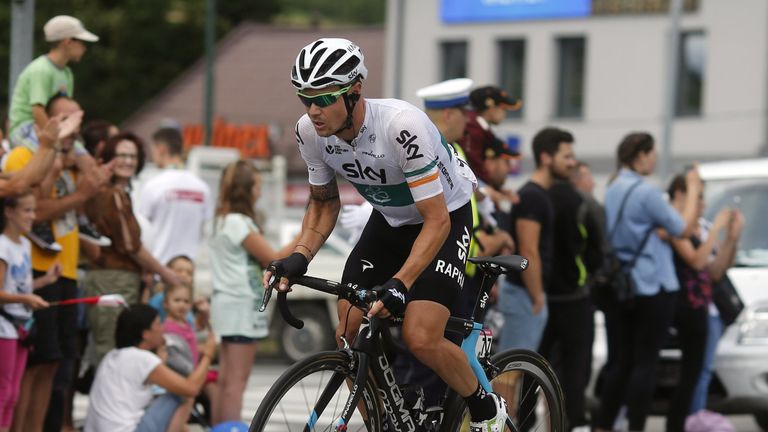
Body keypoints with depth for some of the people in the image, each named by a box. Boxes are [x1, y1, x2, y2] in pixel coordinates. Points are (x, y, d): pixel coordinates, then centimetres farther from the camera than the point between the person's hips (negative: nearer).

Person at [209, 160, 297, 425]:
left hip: (228, 304, 10)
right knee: (236, 382, -10)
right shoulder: (239, 223, -13)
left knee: (227, 380, 9)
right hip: (241, 306, -10)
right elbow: (273, 259, -12)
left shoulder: (224, 220, 16)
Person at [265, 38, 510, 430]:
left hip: (445, 217, -6)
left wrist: (400, 284, -45)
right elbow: (324, 201, 1)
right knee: (348, 336, -7)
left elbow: (436, 221, -33)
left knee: (419, 339, -21)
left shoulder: (402, 126, -36)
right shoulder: (310, 132, -17)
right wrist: (299, 257, -16)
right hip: (390, 221, 6)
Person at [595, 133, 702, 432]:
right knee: (645, 362, -3)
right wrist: (693, 189, 1)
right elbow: (683, 229, -8)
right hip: (652, 287, -7)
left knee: (622, 361, 11)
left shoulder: (612, 190, 11)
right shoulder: (646, 192, -15)